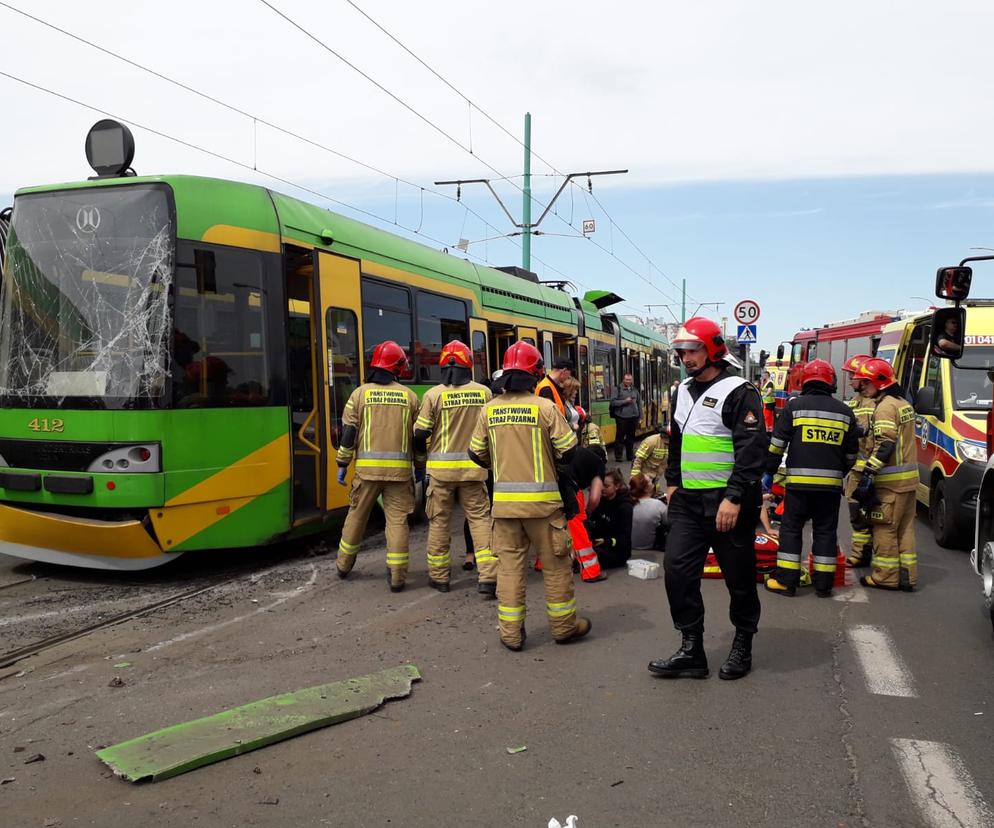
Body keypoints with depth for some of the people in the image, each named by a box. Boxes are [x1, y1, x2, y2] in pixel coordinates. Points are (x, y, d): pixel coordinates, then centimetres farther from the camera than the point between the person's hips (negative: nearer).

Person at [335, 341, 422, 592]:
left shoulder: (360, 393, 1)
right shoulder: (409, 396, 4)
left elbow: (348, 433, -1)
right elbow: (419, 436, 7)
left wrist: (342, 464, 7)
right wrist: (420, 466, 18)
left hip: (367, 467, 0)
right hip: (399, 468, 0)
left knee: (357, 515, 16)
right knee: (397, 520, 3)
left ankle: (344, 565, 31)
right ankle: (397, 576, 3)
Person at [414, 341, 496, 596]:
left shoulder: (434, 394, -8)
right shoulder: (483, 392, -2)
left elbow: (420, 433, -4)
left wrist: (424, 451, 18)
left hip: (441, 467, -1)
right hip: (473, 467, 1)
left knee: (439, 521, 11)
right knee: (479, 518, 7)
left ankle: (439, 576, 21)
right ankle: (488, 577, 0)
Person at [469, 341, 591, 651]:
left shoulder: (489, 410, 1)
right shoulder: (545, 407, -10)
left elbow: (477, 454, 9)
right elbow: (569, 451, -9)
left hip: (504, 500, 3)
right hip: (541, 500, -3)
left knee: (509, 565, 10)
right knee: (556, 565, 12)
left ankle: (511, 633, 14)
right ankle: (563, 626, 24)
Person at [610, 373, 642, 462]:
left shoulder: (635, 390, 11)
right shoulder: (618, 389, -2)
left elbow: (639, 404, 13)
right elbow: (613, 402, -8)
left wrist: (640, 417, 9)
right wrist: (625, 401, -15)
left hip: (633, 417, 4)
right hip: (622, 417, -4)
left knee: (631, 437, 11)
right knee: (620, 437, 0)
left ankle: (630, 456, 20)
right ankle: (618, 457, 6)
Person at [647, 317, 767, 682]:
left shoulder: (738, 392, -12)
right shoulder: (684, 391, 13)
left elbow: (752, 449, -18)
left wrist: (734, 498, -22)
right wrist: (672, 482, 21)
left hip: (727, 503, -7)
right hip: (688, 500, 7)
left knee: (739, 576, 8)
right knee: (677, 570, 0)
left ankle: (742, 645, 27)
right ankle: (691, 651, 8)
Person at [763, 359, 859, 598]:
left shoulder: (794, 406, -1)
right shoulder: (845, 412, 9)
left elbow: (777, 443, -5)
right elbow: (851, 452, 15)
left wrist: (769, 472, 3)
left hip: (799, 480, -3)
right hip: (831, 483, 3)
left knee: (791, 529, 5)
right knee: (826, 531, 11)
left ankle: (786, 580, 6)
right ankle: (823, 584, 14)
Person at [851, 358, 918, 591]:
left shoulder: (886, 406, -13)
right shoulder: (904, 404, 18)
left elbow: (885, 443, -21)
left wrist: (868, 473, -22)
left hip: (891, 480, -9)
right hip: (909, 477, 9)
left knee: (885, 528, -1)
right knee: (905, 528, 13)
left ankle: (886, 576, 4)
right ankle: (907, 576, 17)